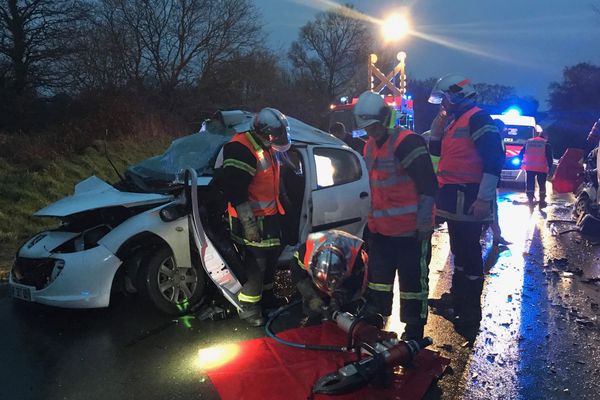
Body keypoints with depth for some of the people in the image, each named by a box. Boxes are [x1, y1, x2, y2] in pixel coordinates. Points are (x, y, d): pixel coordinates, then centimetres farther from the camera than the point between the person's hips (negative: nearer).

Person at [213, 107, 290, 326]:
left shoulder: (267, 149, 11)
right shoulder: (242, 149, -22)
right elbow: (233, 188, -28)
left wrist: (280, 205, 30)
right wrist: (248, 221, -27)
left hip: (269, 215, 10)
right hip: (252, 219, -10)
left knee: (273, 257, 21)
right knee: (256, 265, -5)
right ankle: (248, 308, 10)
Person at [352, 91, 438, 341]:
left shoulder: (407, 142, -17)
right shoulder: (370, 146, 11)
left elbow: (428, 186, -18)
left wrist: (424, 222, -16)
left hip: (410, 229, -8)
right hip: (380, 227, 9)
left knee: (413, 280, 2)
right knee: (378, 276, 18)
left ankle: (414, 332, 15)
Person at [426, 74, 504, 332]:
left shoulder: (477, 118, -12)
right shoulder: (455, 121, 19)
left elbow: (494, 159, -20)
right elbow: (435, 149, 28)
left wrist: (484, 198, -24)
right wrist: (439, 122, 13)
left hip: (468, 199, -10)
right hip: (453, 197, 10)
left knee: (469, 253, -5)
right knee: (459, 251, 19)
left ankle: (470, 313, 2)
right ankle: (456, 299, 32)